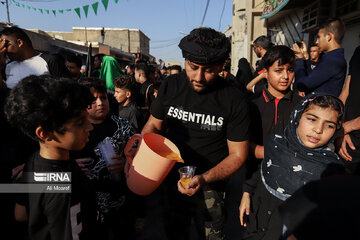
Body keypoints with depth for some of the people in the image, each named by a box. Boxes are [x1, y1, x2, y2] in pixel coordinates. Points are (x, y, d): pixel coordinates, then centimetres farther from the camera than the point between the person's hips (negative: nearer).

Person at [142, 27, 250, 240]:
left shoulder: (234, 101, -19)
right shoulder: (171, 86, -10)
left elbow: (238, 154, -14)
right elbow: (154, 124, 2)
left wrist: (204, 179, -29)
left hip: (210, 189, -3)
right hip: (172, 181, 3)